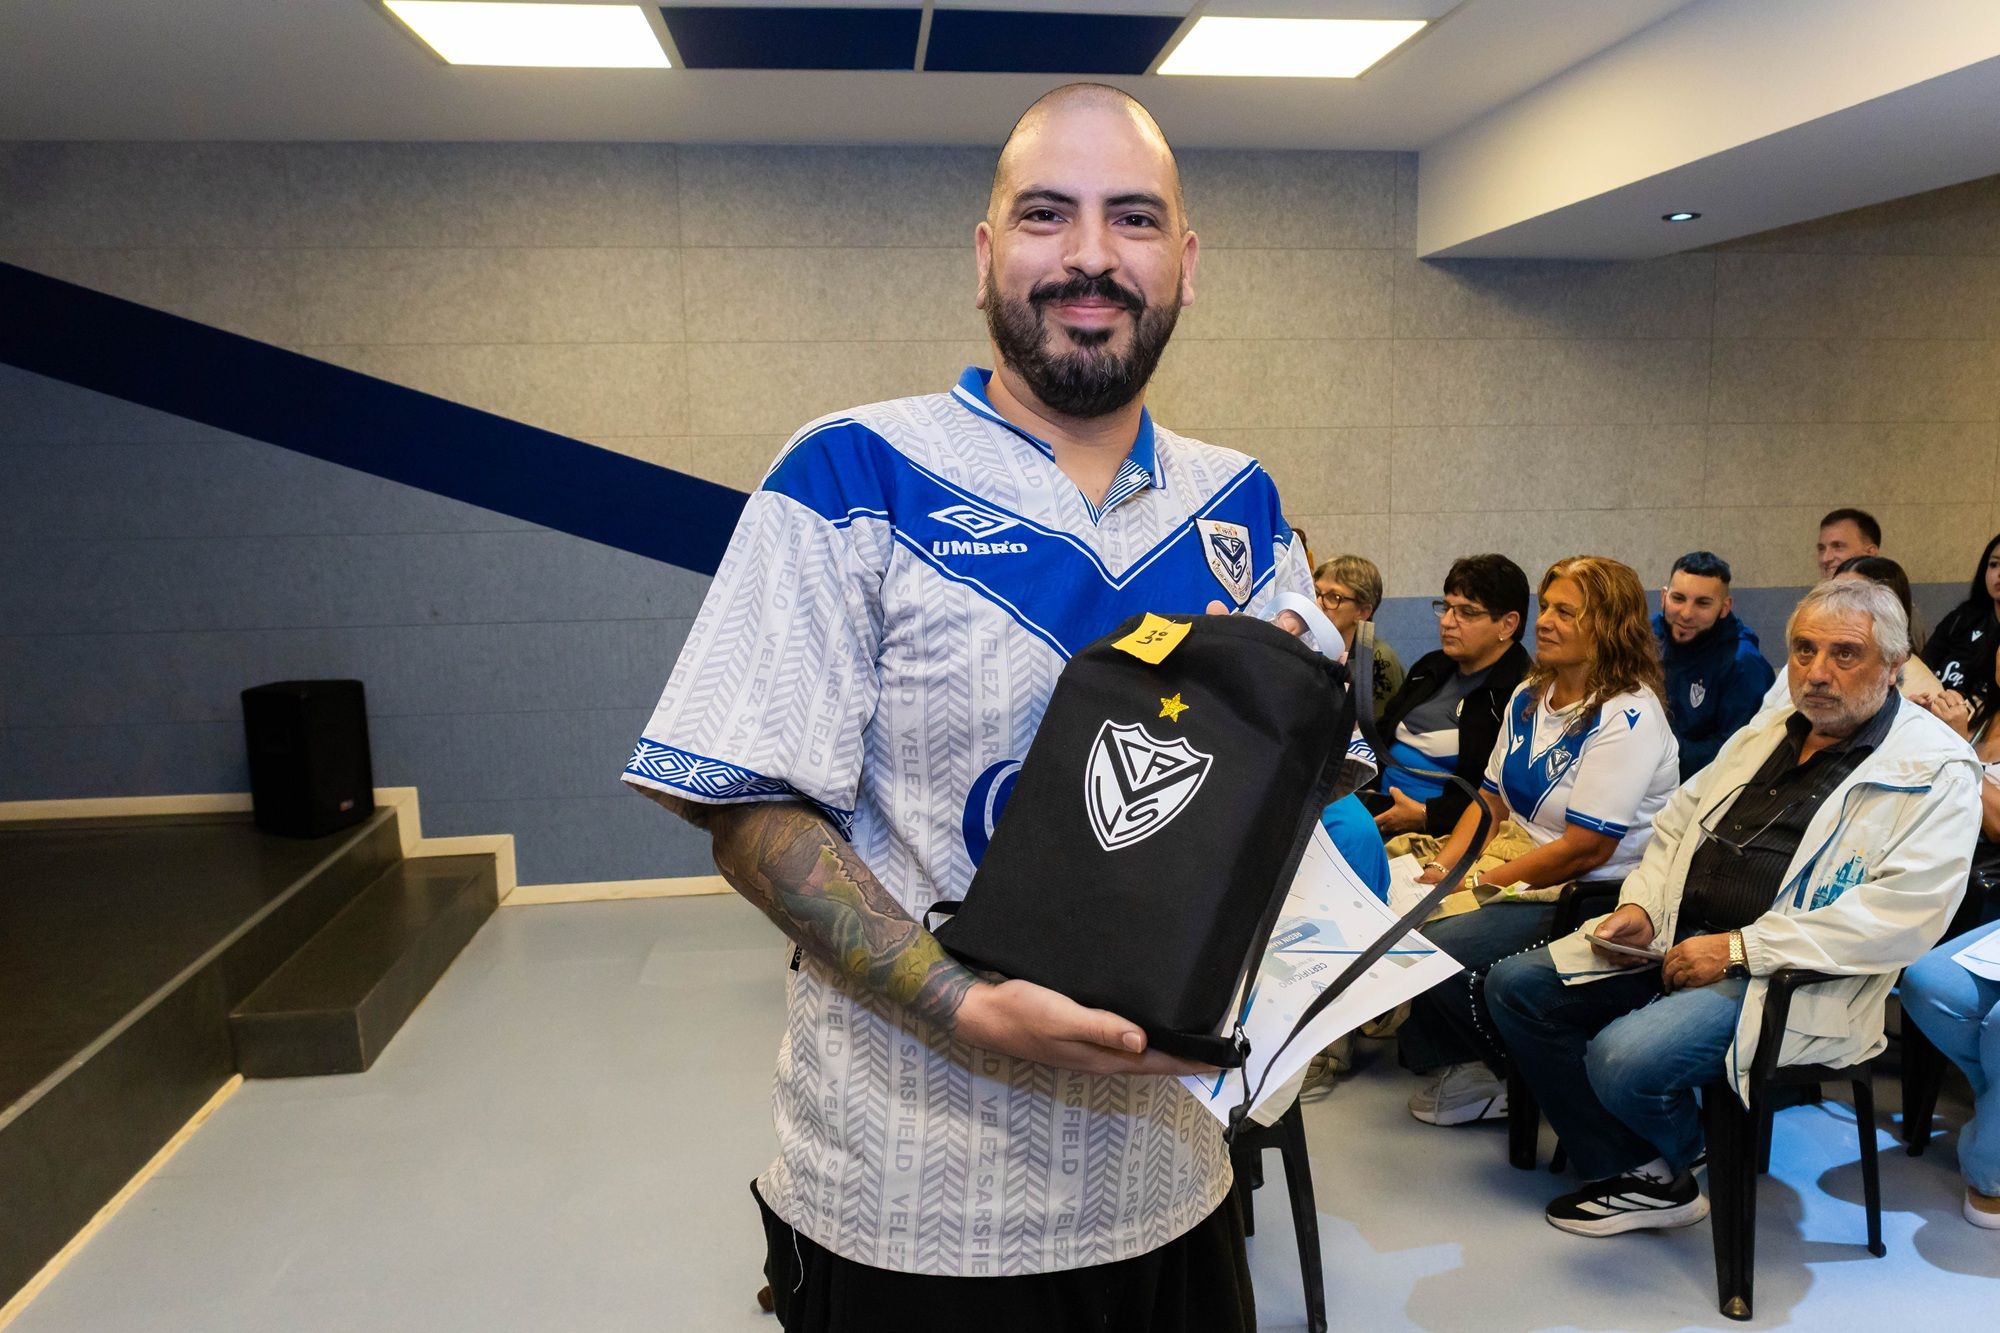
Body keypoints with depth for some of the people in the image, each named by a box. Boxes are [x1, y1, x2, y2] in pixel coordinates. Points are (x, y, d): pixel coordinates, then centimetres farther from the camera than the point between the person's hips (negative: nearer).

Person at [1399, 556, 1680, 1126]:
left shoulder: (1627, 717, -17)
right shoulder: (1531, 695, 10)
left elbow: (1585, 848, -21)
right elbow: (1491, 799, 13)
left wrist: (1483, 881, -16)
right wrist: (1443, 867, -3)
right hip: (1513, 866, 9)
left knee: (1440, 952, -25)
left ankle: (1509, 1078, 3)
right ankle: (1432, 1055, 12)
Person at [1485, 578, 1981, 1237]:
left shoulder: (1936, 769, -7)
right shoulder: (1768, 730, 16)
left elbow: (1906, 914, -20)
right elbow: (1679, 817, 22)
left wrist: (1738, 949, -21)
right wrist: (1640, 907, 3)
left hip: (1791, 979, -8)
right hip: (1675, 938, 8)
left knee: (1625, 1058, -30)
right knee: (1515, 986, -3)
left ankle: (1671, 1167, 8)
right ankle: (1631, 1171, 4)